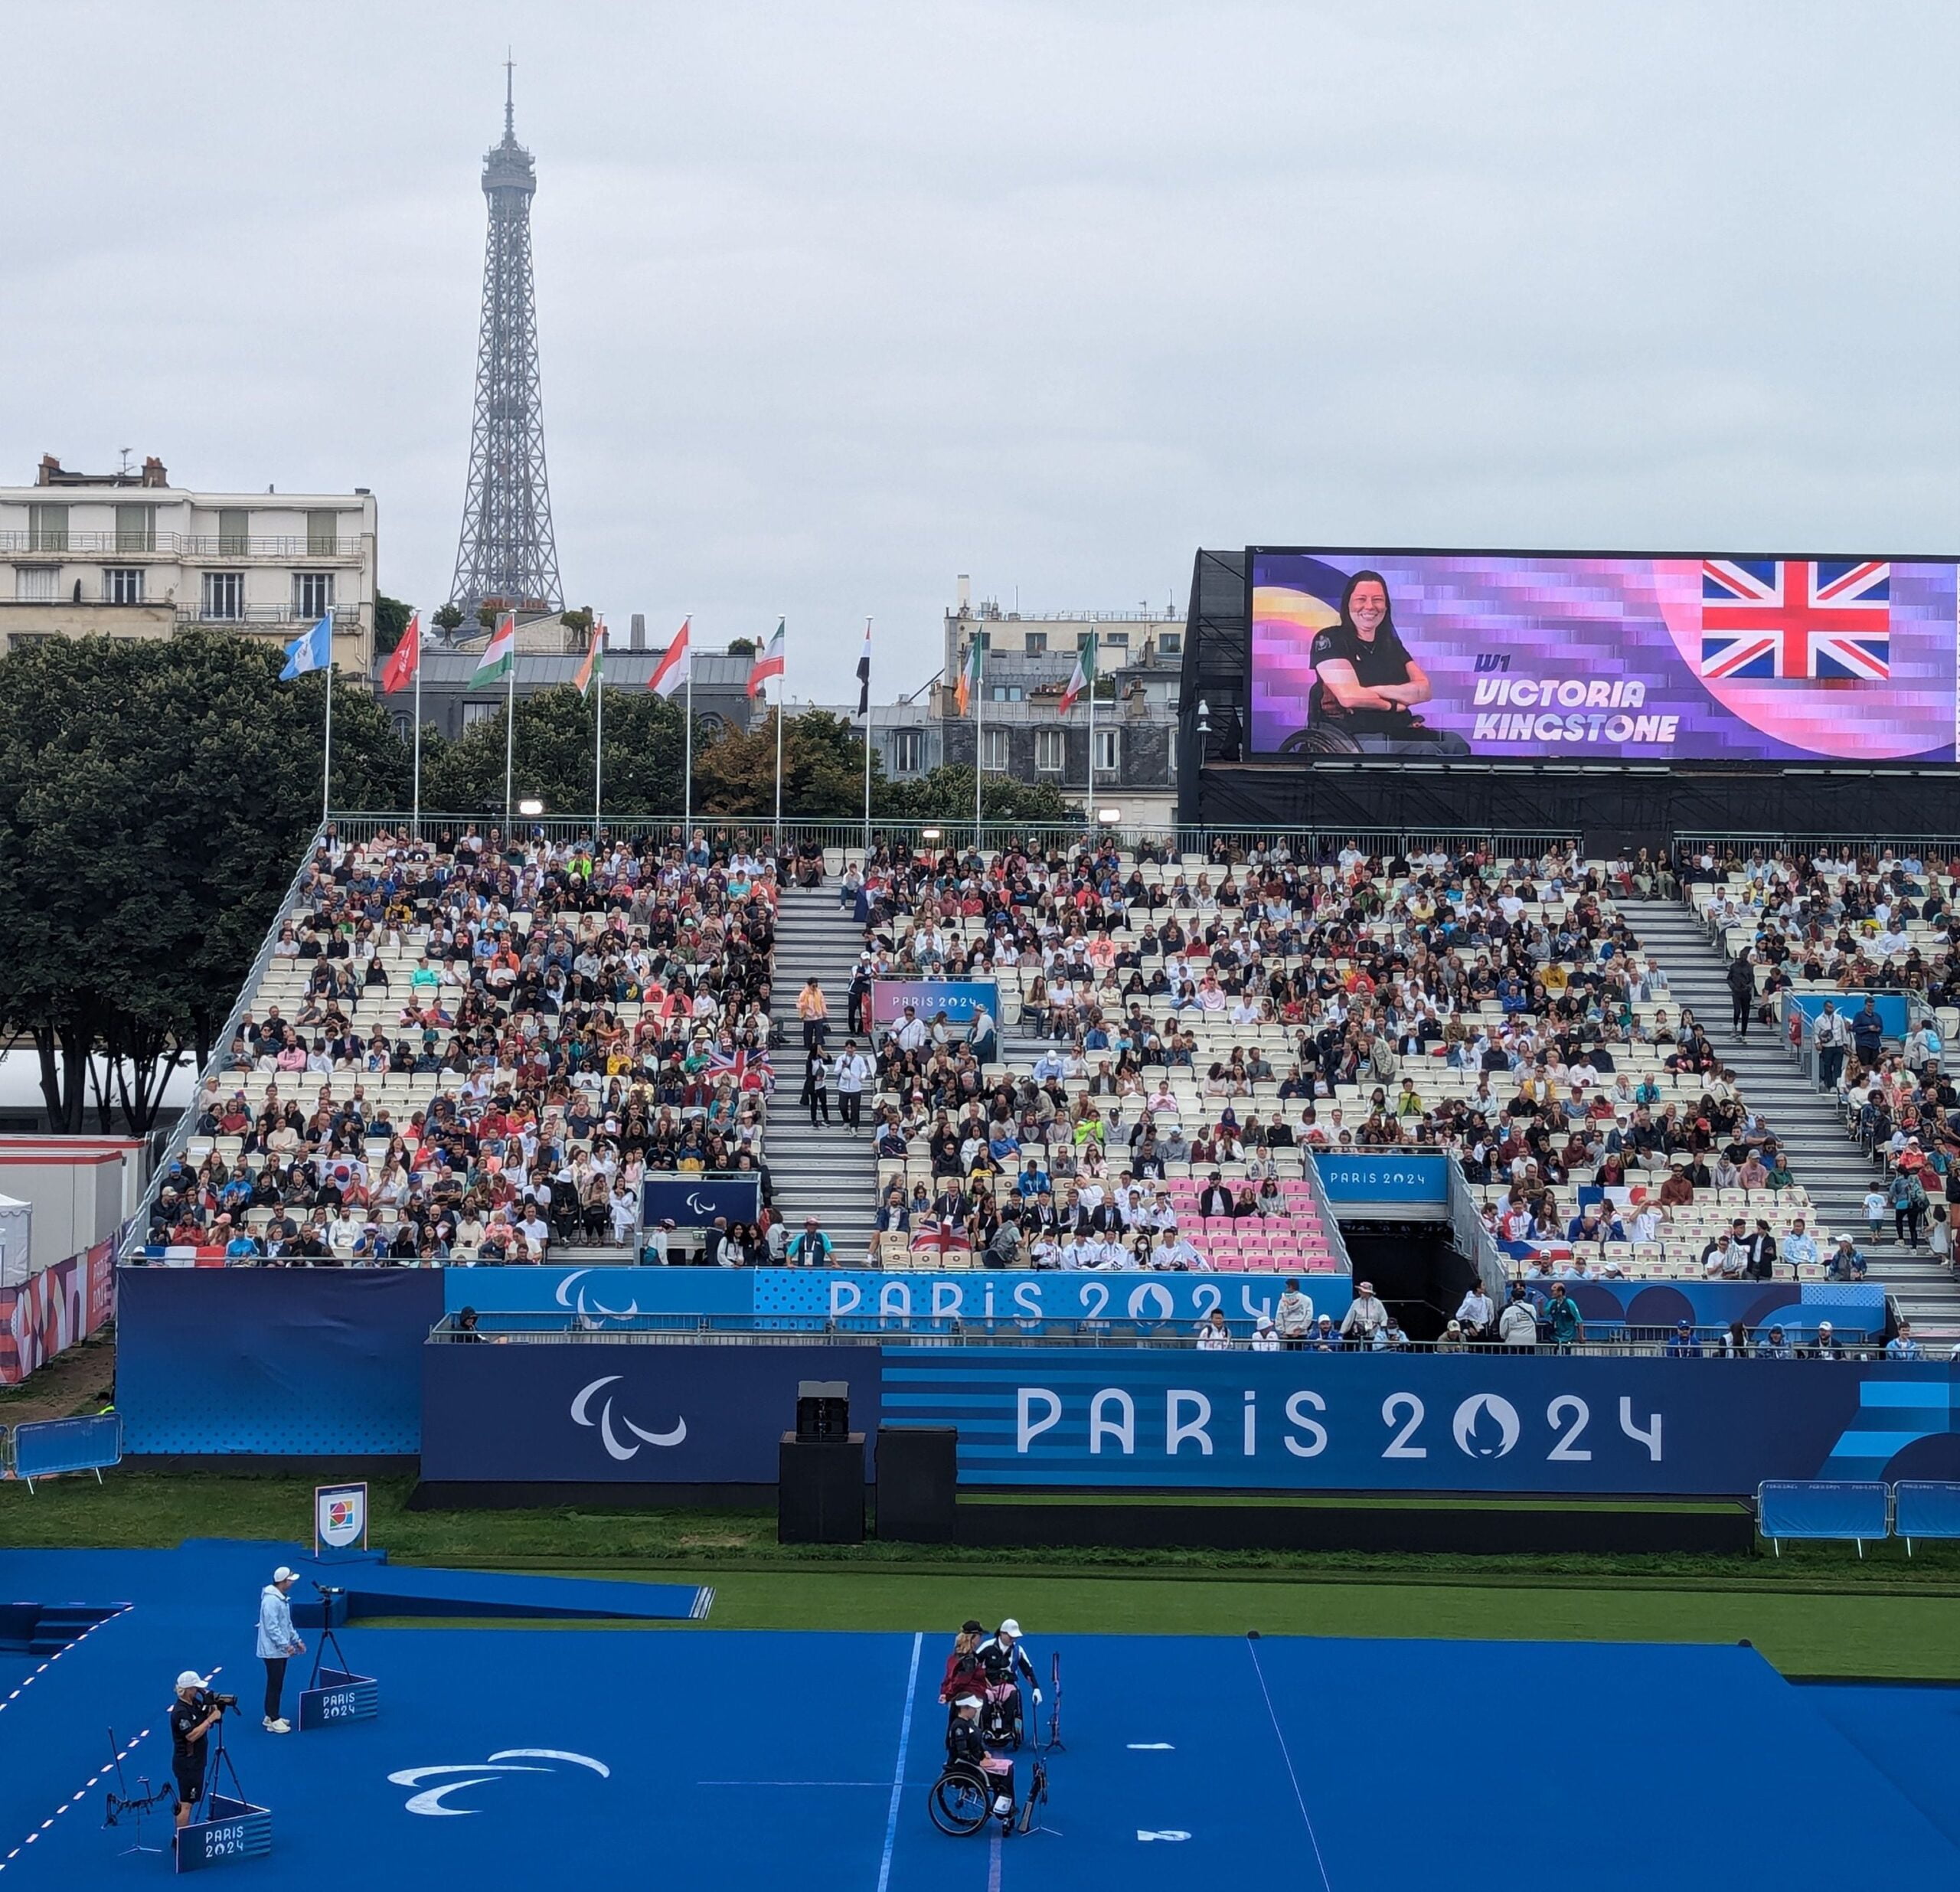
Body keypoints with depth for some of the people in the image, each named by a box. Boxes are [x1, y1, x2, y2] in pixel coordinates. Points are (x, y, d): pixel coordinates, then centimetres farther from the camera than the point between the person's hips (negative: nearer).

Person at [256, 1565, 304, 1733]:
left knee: (277, 1684, 15)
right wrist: (286, 1645, -24)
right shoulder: (271, 1600, -20)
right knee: (275, 1685, -7)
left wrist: (296, 1641, 17)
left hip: (281, 1650, 10)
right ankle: (273, 1721, -5)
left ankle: (271, 1716, 23)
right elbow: (272, 1627, -24)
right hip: (273, 1650, -10)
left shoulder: (282, 1598, 12)